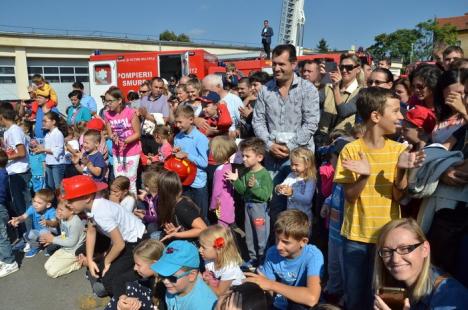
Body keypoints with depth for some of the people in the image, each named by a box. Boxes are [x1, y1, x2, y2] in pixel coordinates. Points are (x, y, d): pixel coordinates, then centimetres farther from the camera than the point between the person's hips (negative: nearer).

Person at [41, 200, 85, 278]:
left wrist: (53, 239, -18)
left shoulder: (75, 223, -29)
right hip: (64, 249, 9)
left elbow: (71, 242, -25)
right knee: (46, 266, 11)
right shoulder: (63, 219, -1)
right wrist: (50, 240, -5)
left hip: (74, 253, -9)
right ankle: (73, 262, 13)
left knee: (51, 272, -9)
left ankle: (76, 264, 2)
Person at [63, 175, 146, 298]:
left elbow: (119, 244, -27)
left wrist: (107, 261, -9)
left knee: (109, 277, -11)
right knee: (99, 270, 10)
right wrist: (90, 260, 0)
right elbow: (91, 232, 4)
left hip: (136, 242, -8)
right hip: (124, 238, 8)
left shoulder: (102, 213, -35)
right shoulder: (90, 205, -10)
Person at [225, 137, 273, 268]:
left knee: (261, 235, 5)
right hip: (248, 205, 7)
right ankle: (253, 257, 33)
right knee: (249, 235, 18)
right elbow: (243, 191, 4)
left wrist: (254, 187, -31)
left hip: (260, 207, -7)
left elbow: (265, 196, -20)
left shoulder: (264, 174, -18)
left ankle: (263, 259, 21)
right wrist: (236, 181, -8)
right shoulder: (246, 173, 2)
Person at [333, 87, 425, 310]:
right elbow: (350, 196, -11)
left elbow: (398, 196, -4)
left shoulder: (398, 149, -3)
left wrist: (402, 170, -21)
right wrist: (364, 175, -29)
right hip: (356, 235, -2)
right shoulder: (351, 150, -11)